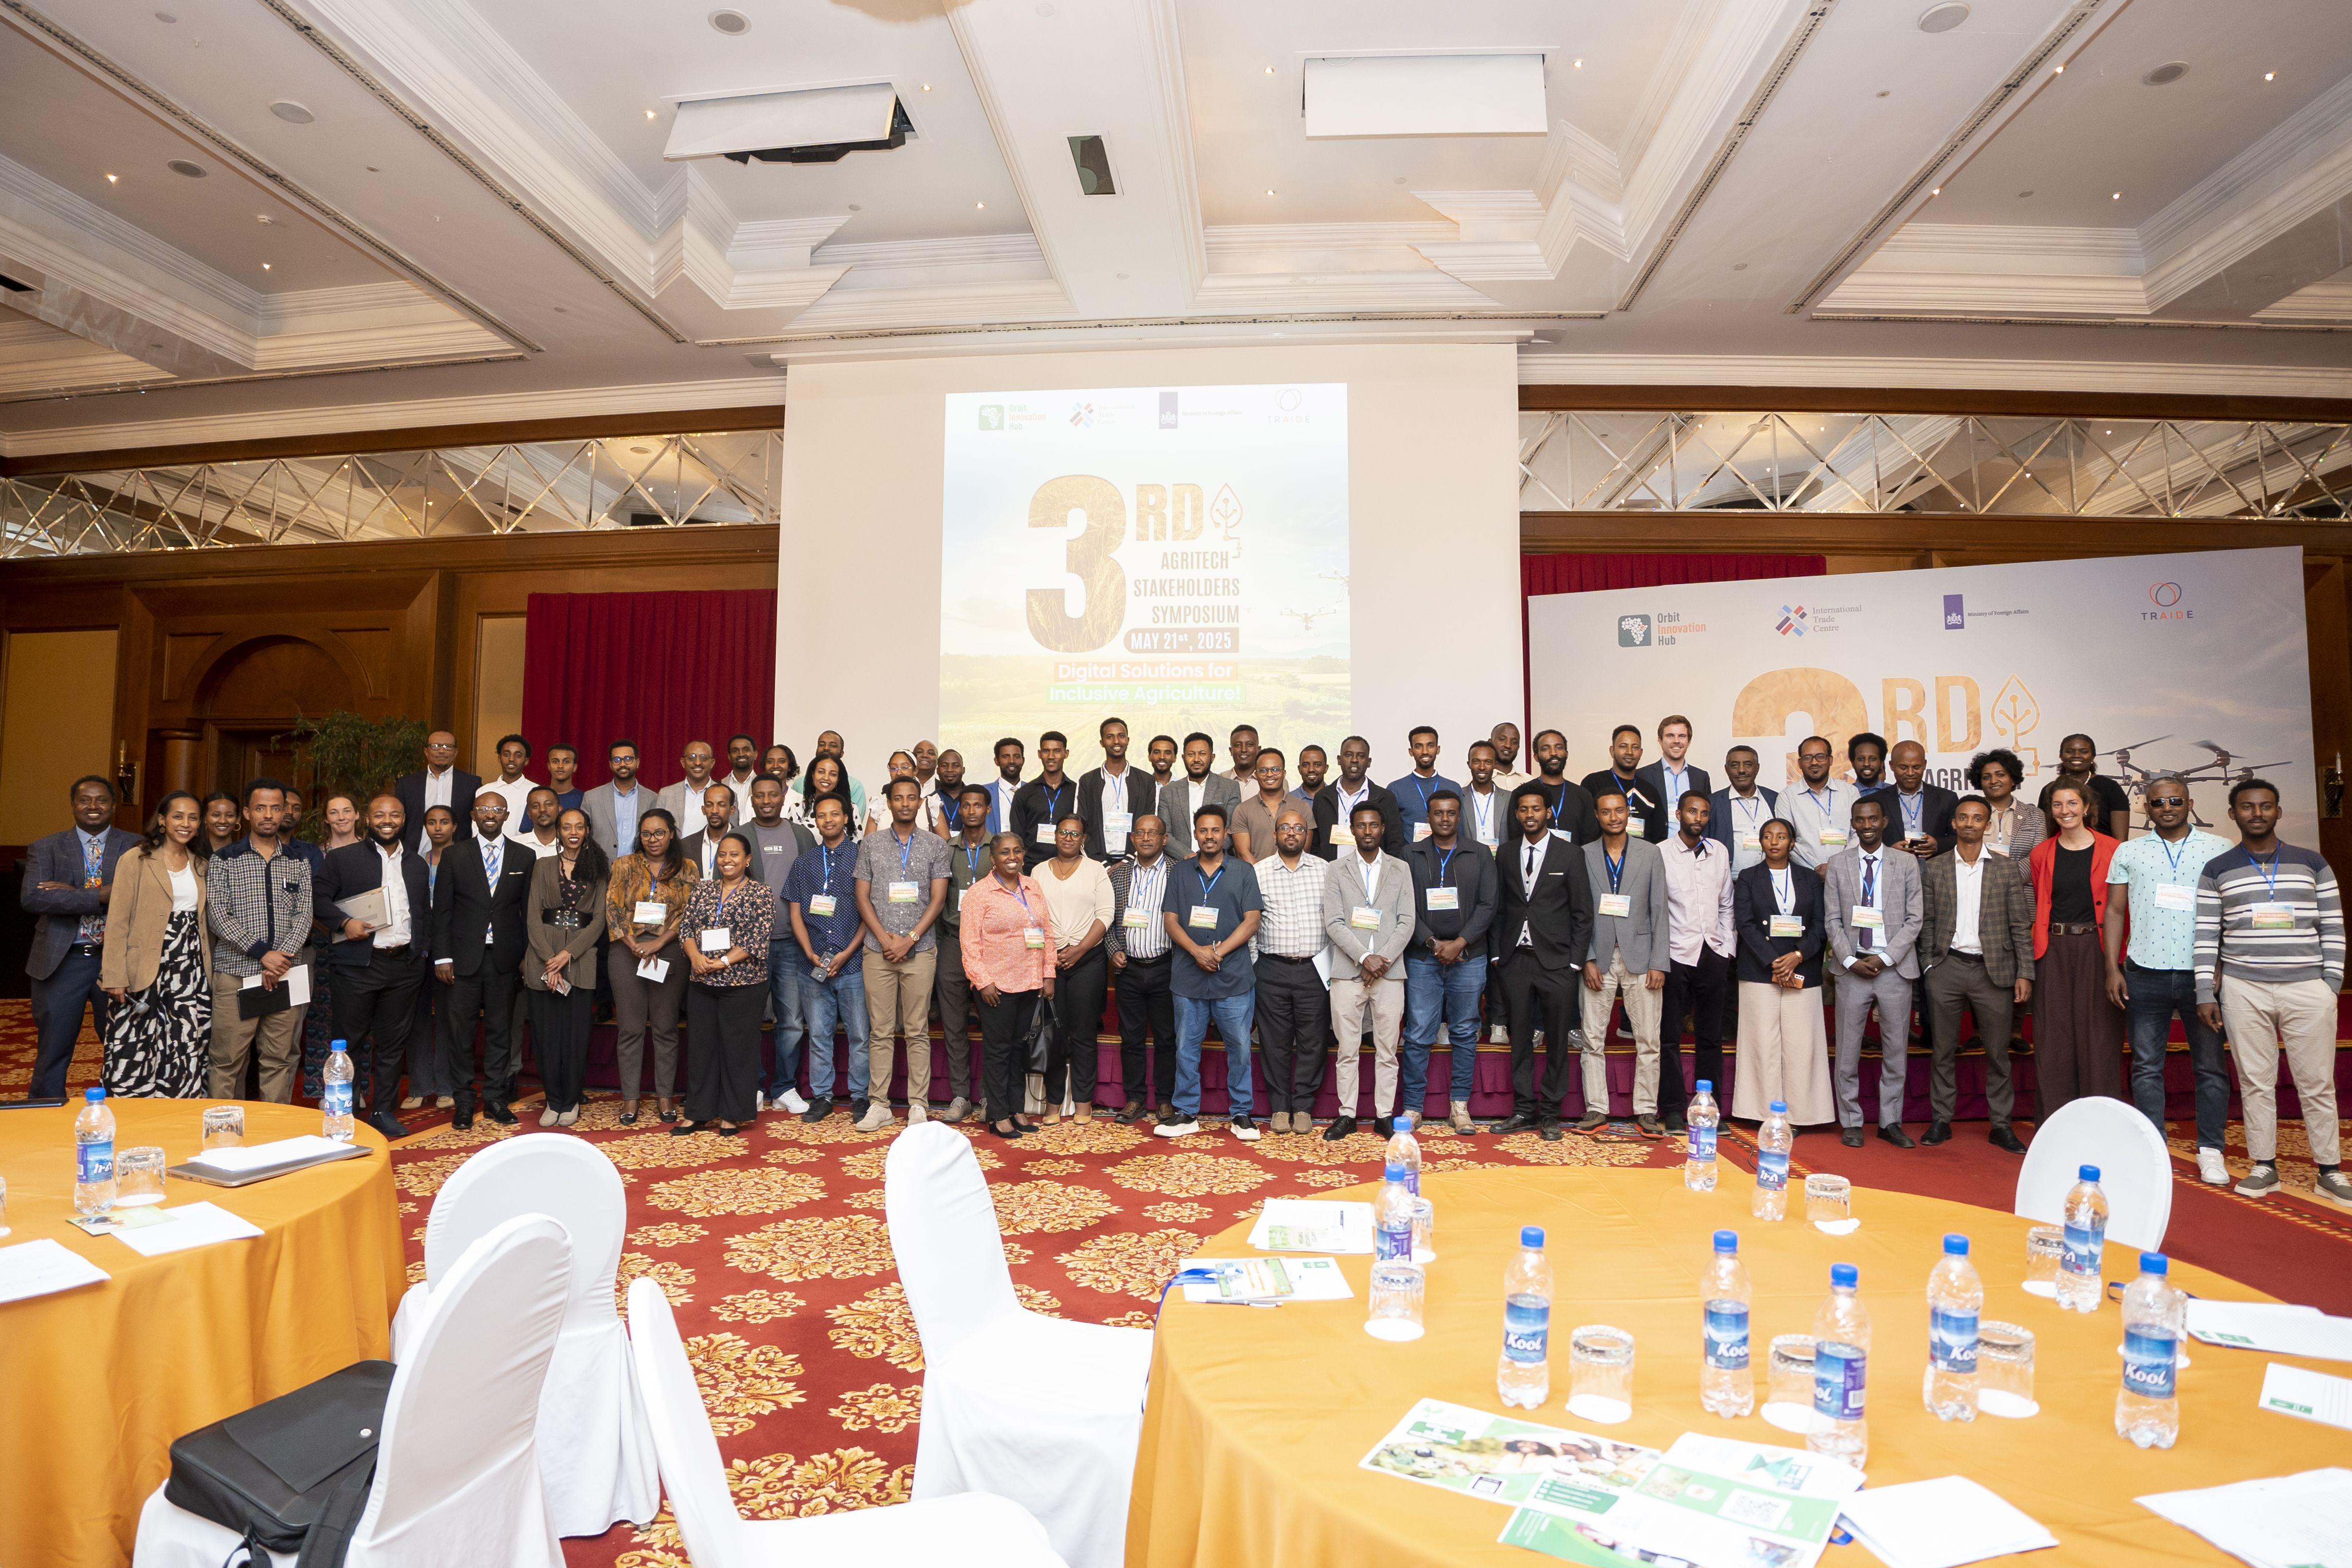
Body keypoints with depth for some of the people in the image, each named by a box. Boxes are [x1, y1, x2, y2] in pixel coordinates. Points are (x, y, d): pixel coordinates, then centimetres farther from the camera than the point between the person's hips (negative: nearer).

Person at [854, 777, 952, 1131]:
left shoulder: (936, 845, 6)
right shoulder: (872, 844, 9)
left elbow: (938, 898, 1)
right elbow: (862, 896, 5)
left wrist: (909, 939, -9)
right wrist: (885, 938, -7)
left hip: (920, 950, -1)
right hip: (878, 951, 1)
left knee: (918, 1032, 3)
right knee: (880, 1031, 4)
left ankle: (918, 1105, 9)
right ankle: (879, 1105, 11)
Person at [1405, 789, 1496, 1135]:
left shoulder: (1481, 854, 7)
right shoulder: (1411, 855, 7)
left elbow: (1488, 905, 1)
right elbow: (1405, 907, 1)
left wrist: (1460, 943, -10)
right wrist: (1433, 942, -10)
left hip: (1468, 956, 1)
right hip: (1422, 958, -1)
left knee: (1465, 1034, 6)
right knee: (1418, 1036, -1)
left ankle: (1459, 1107, 15)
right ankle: (1413, 1108, 7)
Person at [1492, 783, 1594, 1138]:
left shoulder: (1569, 853, 0)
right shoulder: (1505, 853, 9)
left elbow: (1583, 912, 0)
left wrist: (1575, 962, -5)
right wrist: (1496, 952, 5)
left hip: (1556, 961, -2)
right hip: (1515, 961, 3)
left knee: (1558, 1040, 3)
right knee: (1520, 1039, 7)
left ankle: (1550, 1114, 12)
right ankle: (1524, 1112, 15)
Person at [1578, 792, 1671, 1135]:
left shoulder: (1650, 853, 5)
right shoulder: (1584, 855, 4)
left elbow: (1659, 911, 2)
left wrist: (1659, 963, -4)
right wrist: (1587, 959, -6)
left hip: (1640, 958, 0)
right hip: (1598, 960, 0)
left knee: (1648, 1041, 2)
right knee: (1593, 1040, 2)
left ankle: (1646, 1111, 12)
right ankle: (1596, 1110, 10)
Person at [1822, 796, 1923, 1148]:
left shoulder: (1907, 862, 3)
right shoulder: (1838, 864, 5)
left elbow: (1914, 919, 0)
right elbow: (1832, 920, 4)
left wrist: (1885, 958, -9)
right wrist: (1850, 960, -7)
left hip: (1895, 968, 0)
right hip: (1852, 966, 0)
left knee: (1895, 1048, 6)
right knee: (1848, 1049, 3)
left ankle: (1890, 1122, 18)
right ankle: (1851, 1122, 12)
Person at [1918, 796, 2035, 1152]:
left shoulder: (2006, 869, 3)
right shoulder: (1934, 869, 6)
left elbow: (2021, 926, 2)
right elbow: (1927, 922, 8)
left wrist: (2025, 974, -4)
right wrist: (1928, 966, 1)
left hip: (1993, 970, -1)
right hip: (1947, 967, 1)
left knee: (1998, 1052, 5)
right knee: (1943, 1051, 6)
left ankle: (2001, 1125, 15)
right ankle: (1941, 1120, 14)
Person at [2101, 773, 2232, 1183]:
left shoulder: (2220, 849, 4)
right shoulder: (2128, 853, 7)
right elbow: (2114, 911, 8)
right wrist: (2112, 968, 1)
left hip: (2202, 974, -1)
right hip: (2145, 974, 1)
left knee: (2211, 1067, 5)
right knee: (2146, 1067, 6)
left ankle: (2210, 1151, 15)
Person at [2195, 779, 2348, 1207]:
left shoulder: (2312, 863, 7)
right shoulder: (2217, 870, 4)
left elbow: (2332, 927, 7)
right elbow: (2206, 934, 3)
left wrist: (2332, 983, 0)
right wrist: (2206, 992, -1)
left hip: (2308, 988, 0)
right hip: (2243, 989, 0)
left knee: (2317, 1083, 4)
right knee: (2256, 1082, 5)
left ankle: (2329, 1172, 14)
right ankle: (2265, 1167, 13)